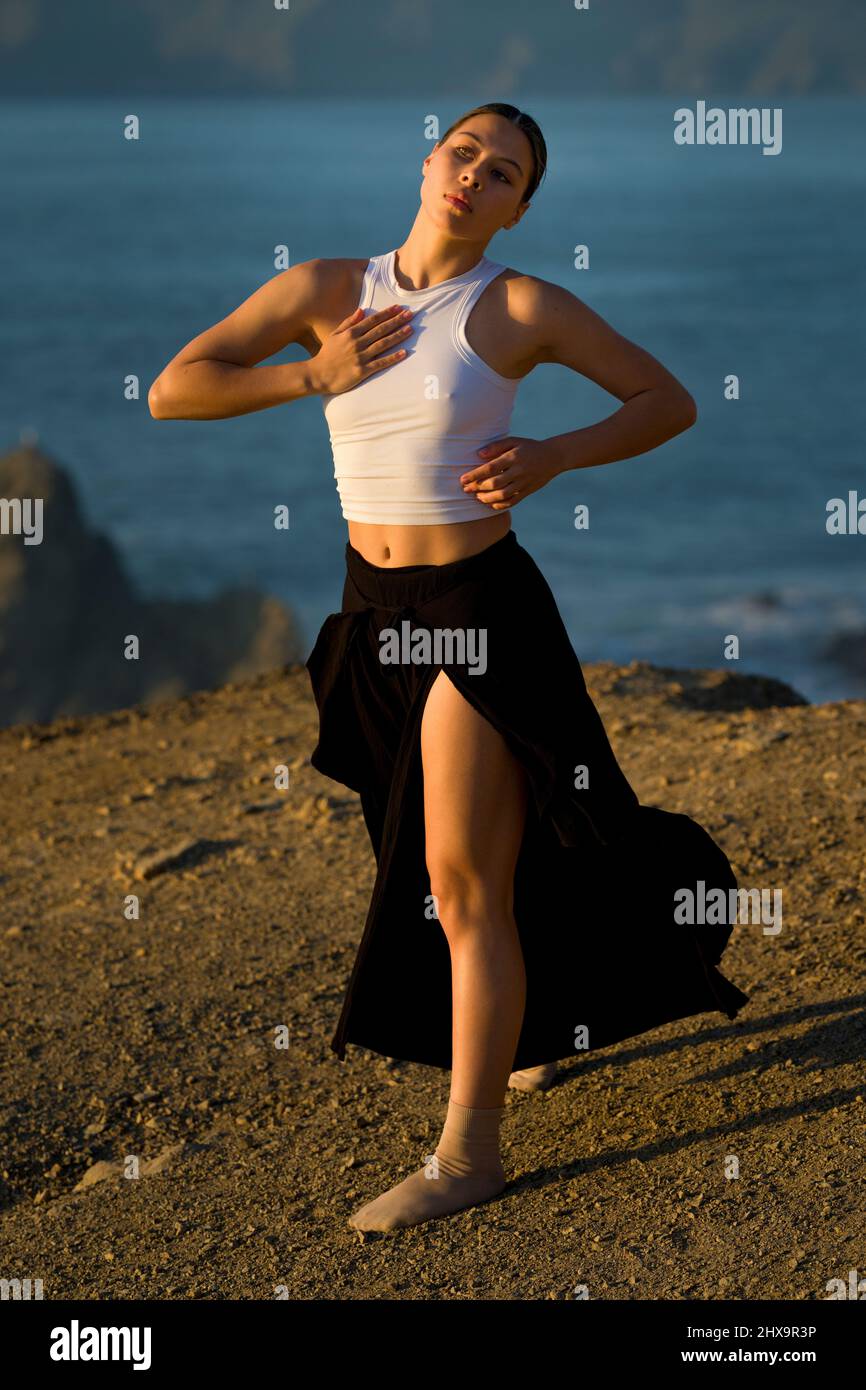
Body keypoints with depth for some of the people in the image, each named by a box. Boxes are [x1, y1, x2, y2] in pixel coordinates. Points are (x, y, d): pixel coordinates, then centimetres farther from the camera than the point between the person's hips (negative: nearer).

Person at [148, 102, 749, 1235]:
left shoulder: (522, 307, -9)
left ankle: (468, 1151, 6)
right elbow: (171, 391, -3)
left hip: (480, 610, -5)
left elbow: (670, 401, -3)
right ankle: (547, 1023, 46)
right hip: (377, 610, 5)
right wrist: (313, 376, -13)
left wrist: (550, 458, -17)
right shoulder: (324, 290, 0)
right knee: (481, 851, 22)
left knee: (462, 881, -3)